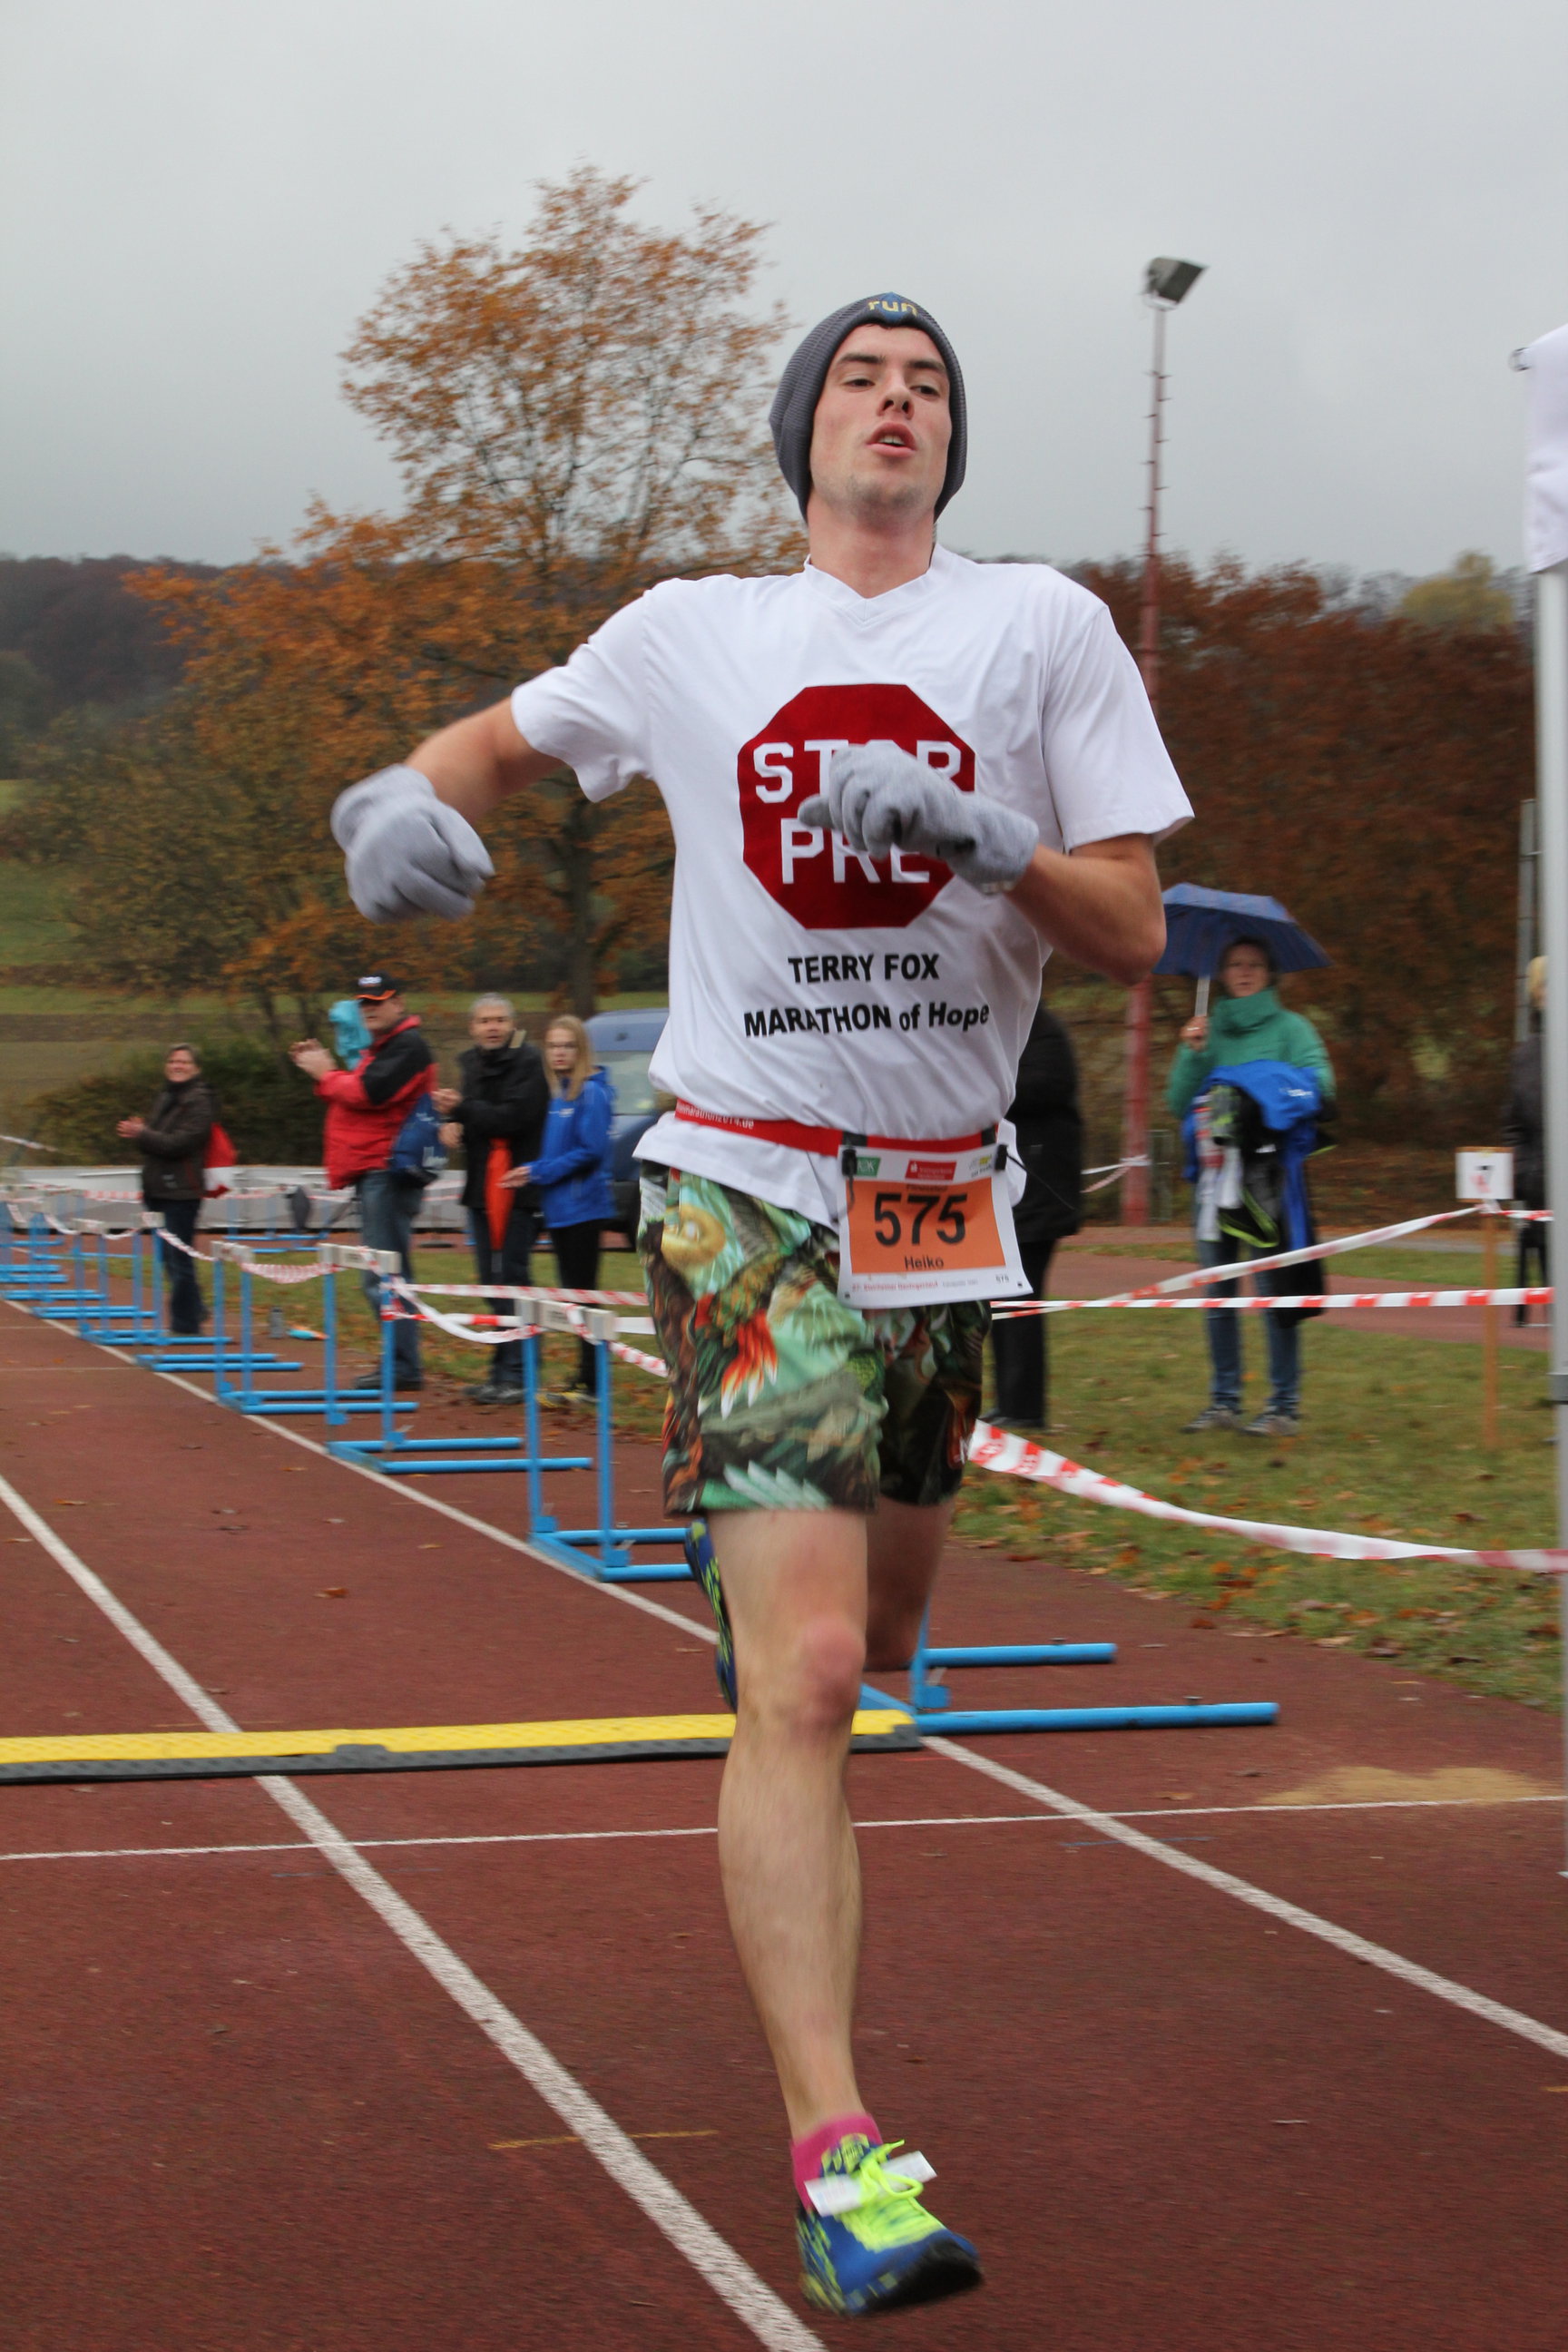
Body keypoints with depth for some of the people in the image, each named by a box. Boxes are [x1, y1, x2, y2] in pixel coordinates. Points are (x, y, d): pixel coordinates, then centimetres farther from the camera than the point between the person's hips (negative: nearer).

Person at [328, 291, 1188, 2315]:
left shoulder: (1042, 628, 3)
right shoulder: (690, 636, 5)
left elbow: (1134, 930, -1)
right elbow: (514, 732, 22)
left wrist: (979, 837, -19)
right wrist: (409, 798, 0)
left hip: (943, 1199, 3)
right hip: (748, 1195, -3)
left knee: (879, 1635, 19)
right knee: (804, 1680, -15)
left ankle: (741, 1527, 56)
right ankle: (835, 2158, -16)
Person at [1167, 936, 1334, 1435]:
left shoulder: (1290, 1028, 5)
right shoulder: (1208, 1030, 16)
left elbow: (1321, 1083, -7)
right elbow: (1179, 1103, 10)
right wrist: (1193, 1055, -5)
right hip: (1215, 1174, 4)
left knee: (1275, 1288, -6)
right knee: (1217, 1291, 5)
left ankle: (1285, 1405, -4)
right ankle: (1224, 1401, 12)